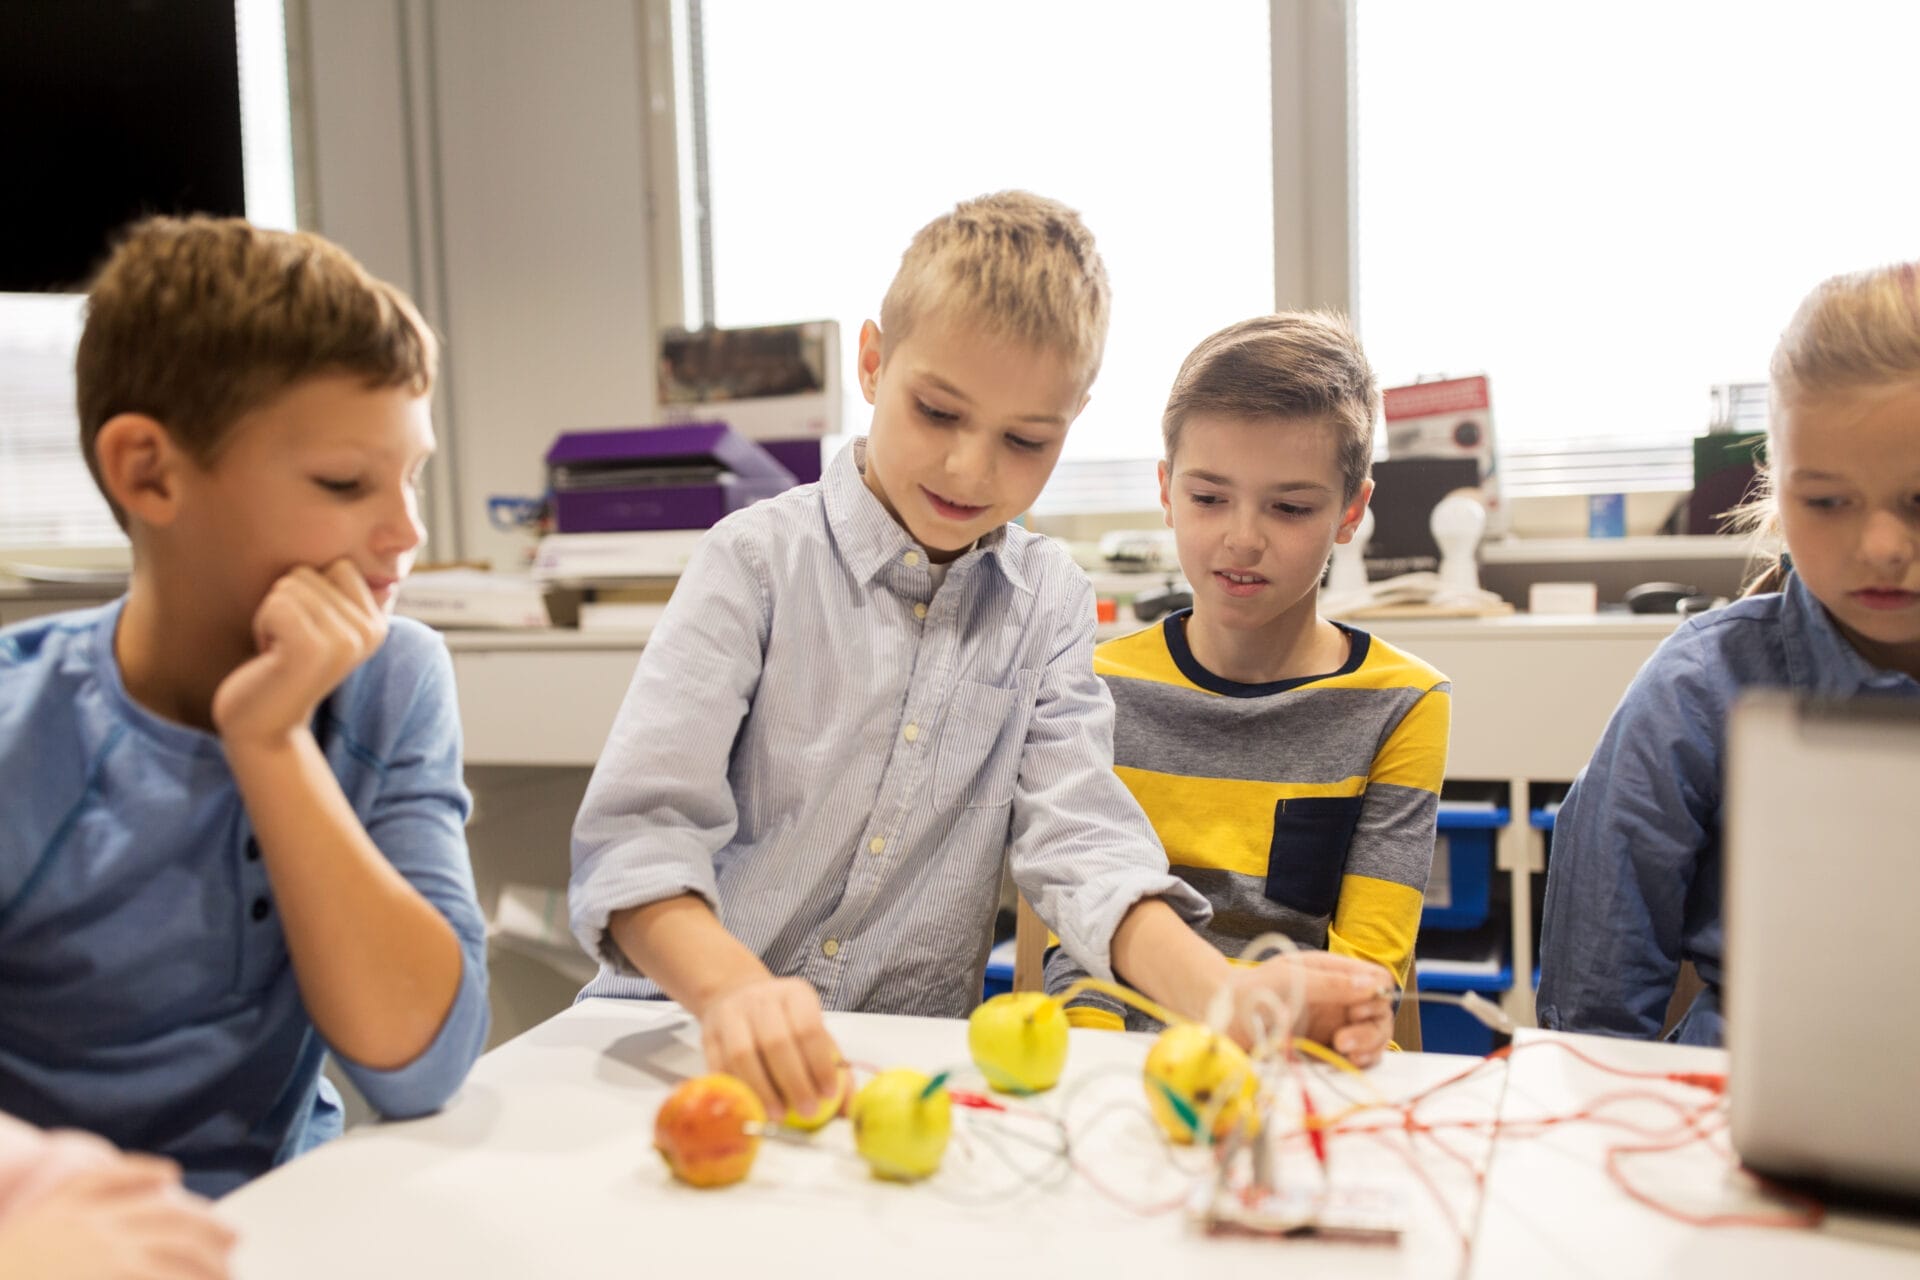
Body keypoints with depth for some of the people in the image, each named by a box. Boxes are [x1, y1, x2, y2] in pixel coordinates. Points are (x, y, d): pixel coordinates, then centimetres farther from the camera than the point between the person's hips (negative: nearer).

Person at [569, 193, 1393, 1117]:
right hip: (689, 1035, -1)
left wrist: (1222, 993, -20)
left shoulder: (1051, 605, 6)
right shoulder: (760, 560, -6)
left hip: (911, 1056, 2)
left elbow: (1078, 835, -2)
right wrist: (732, 988, -33)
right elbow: (638, 826, -14)